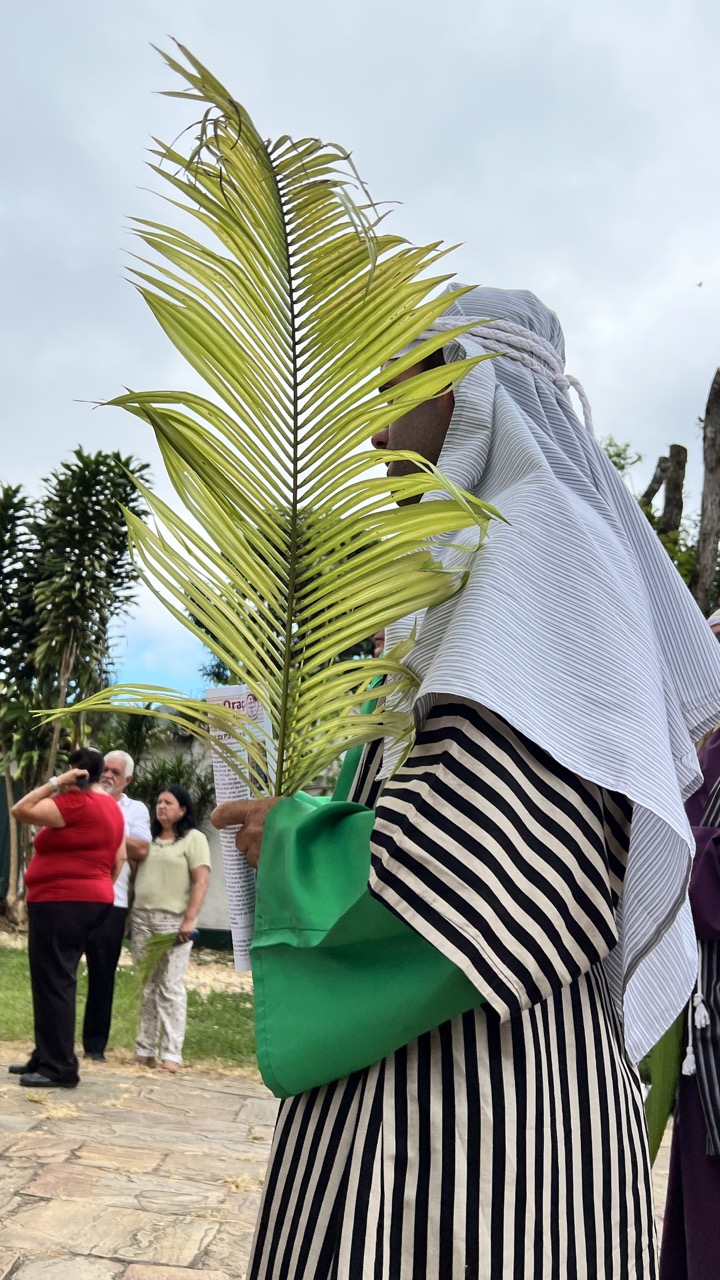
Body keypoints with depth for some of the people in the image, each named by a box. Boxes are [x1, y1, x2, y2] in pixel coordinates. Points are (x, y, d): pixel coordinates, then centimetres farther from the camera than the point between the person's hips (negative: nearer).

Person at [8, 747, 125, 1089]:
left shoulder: (76, 803, -15)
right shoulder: (112, 808, 13)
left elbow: (20, 811, -17)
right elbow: (119, 858, 16)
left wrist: (56, 783, -14)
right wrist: (99, 888, 22)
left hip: (61, 902, -10)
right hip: (88, 901, 10)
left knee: (52, 982, -5)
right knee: (54, 981, 16)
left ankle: (59, 1068, -2)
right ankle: (46, 1057, 22)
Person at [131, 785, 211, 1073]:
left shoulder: (193, 838, -1)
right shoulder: (149, 839, 16)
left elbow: (201, 881, -9)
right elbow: (137, 874, 20)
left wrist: (190, 920, -16)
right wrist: (129, 915, 10)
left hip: (173, 921, -5)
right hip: (141, 918, 5)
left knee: (170, 987, -5)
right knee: (146, 987, 7)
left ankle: (171, 1053, -2)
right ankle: (145, 1049, 14)